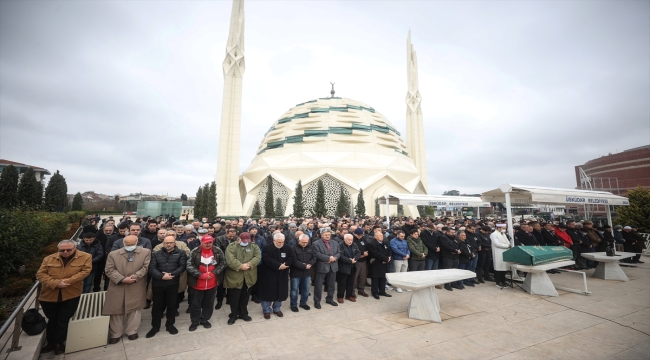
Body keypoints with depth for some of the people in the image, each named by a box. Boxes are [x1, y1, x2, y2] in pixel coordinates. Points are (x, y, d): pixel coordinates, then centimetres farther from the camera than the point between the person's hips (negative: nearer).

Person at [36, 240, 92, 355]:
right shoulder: (49, 259, -2)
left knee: (63, 320, 9)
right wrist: (55, 283, -18)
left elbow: (85, 271, -15)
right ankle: (51, 342, 38)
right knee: (52, 320, 20)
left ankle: (59, 342, 29)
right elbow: (40, 274, -4)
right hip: (49, 296, 3)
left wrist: (68, 281, -22)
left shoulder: (85, 257, -10)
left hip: (71, 296, -3)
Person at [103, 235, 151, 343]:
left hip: (137, 287, -1)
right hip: (117, 287, 1)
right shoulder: (113, 254, 1)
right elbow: (109, 270, -4)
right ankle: (116, 334, 29)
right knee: (116, 310, 11)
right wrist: (122, 279, -16)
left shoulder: (146, 252, -3)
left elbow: (146, 267, -7)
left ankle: (132, 332, 26)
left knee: (134, 310, 9)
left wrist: (134, 277, -18)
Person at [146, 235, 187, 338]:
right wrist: (161, 276, -18)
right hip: (158, 283, 1)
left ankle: (170, 325, 29)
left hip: (173, 283, -1)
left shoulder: (181, 253, -1)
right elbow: (152, 268, -5)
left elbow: (182, 266, -8)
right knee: (157, 305, 13)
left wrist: (171, 274, -19)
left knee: (172, 305, 11)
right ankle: (155, 326, 31)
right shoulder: (156, 254, 5)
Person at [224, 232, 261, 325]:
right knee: (234, 298, 9)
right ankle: (233, 315, 28)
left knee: (245, 297, 17)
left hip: (248, 277, 3)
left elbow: (257, 257, -8)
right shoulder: (231, 246, -7)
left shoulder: (254, 246, 3)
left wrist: (249, 264, -23)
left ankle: (243, 314, 34)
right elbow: (230, 260, -19)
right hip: (235, 277, -3)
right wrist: (240, 266, -25)